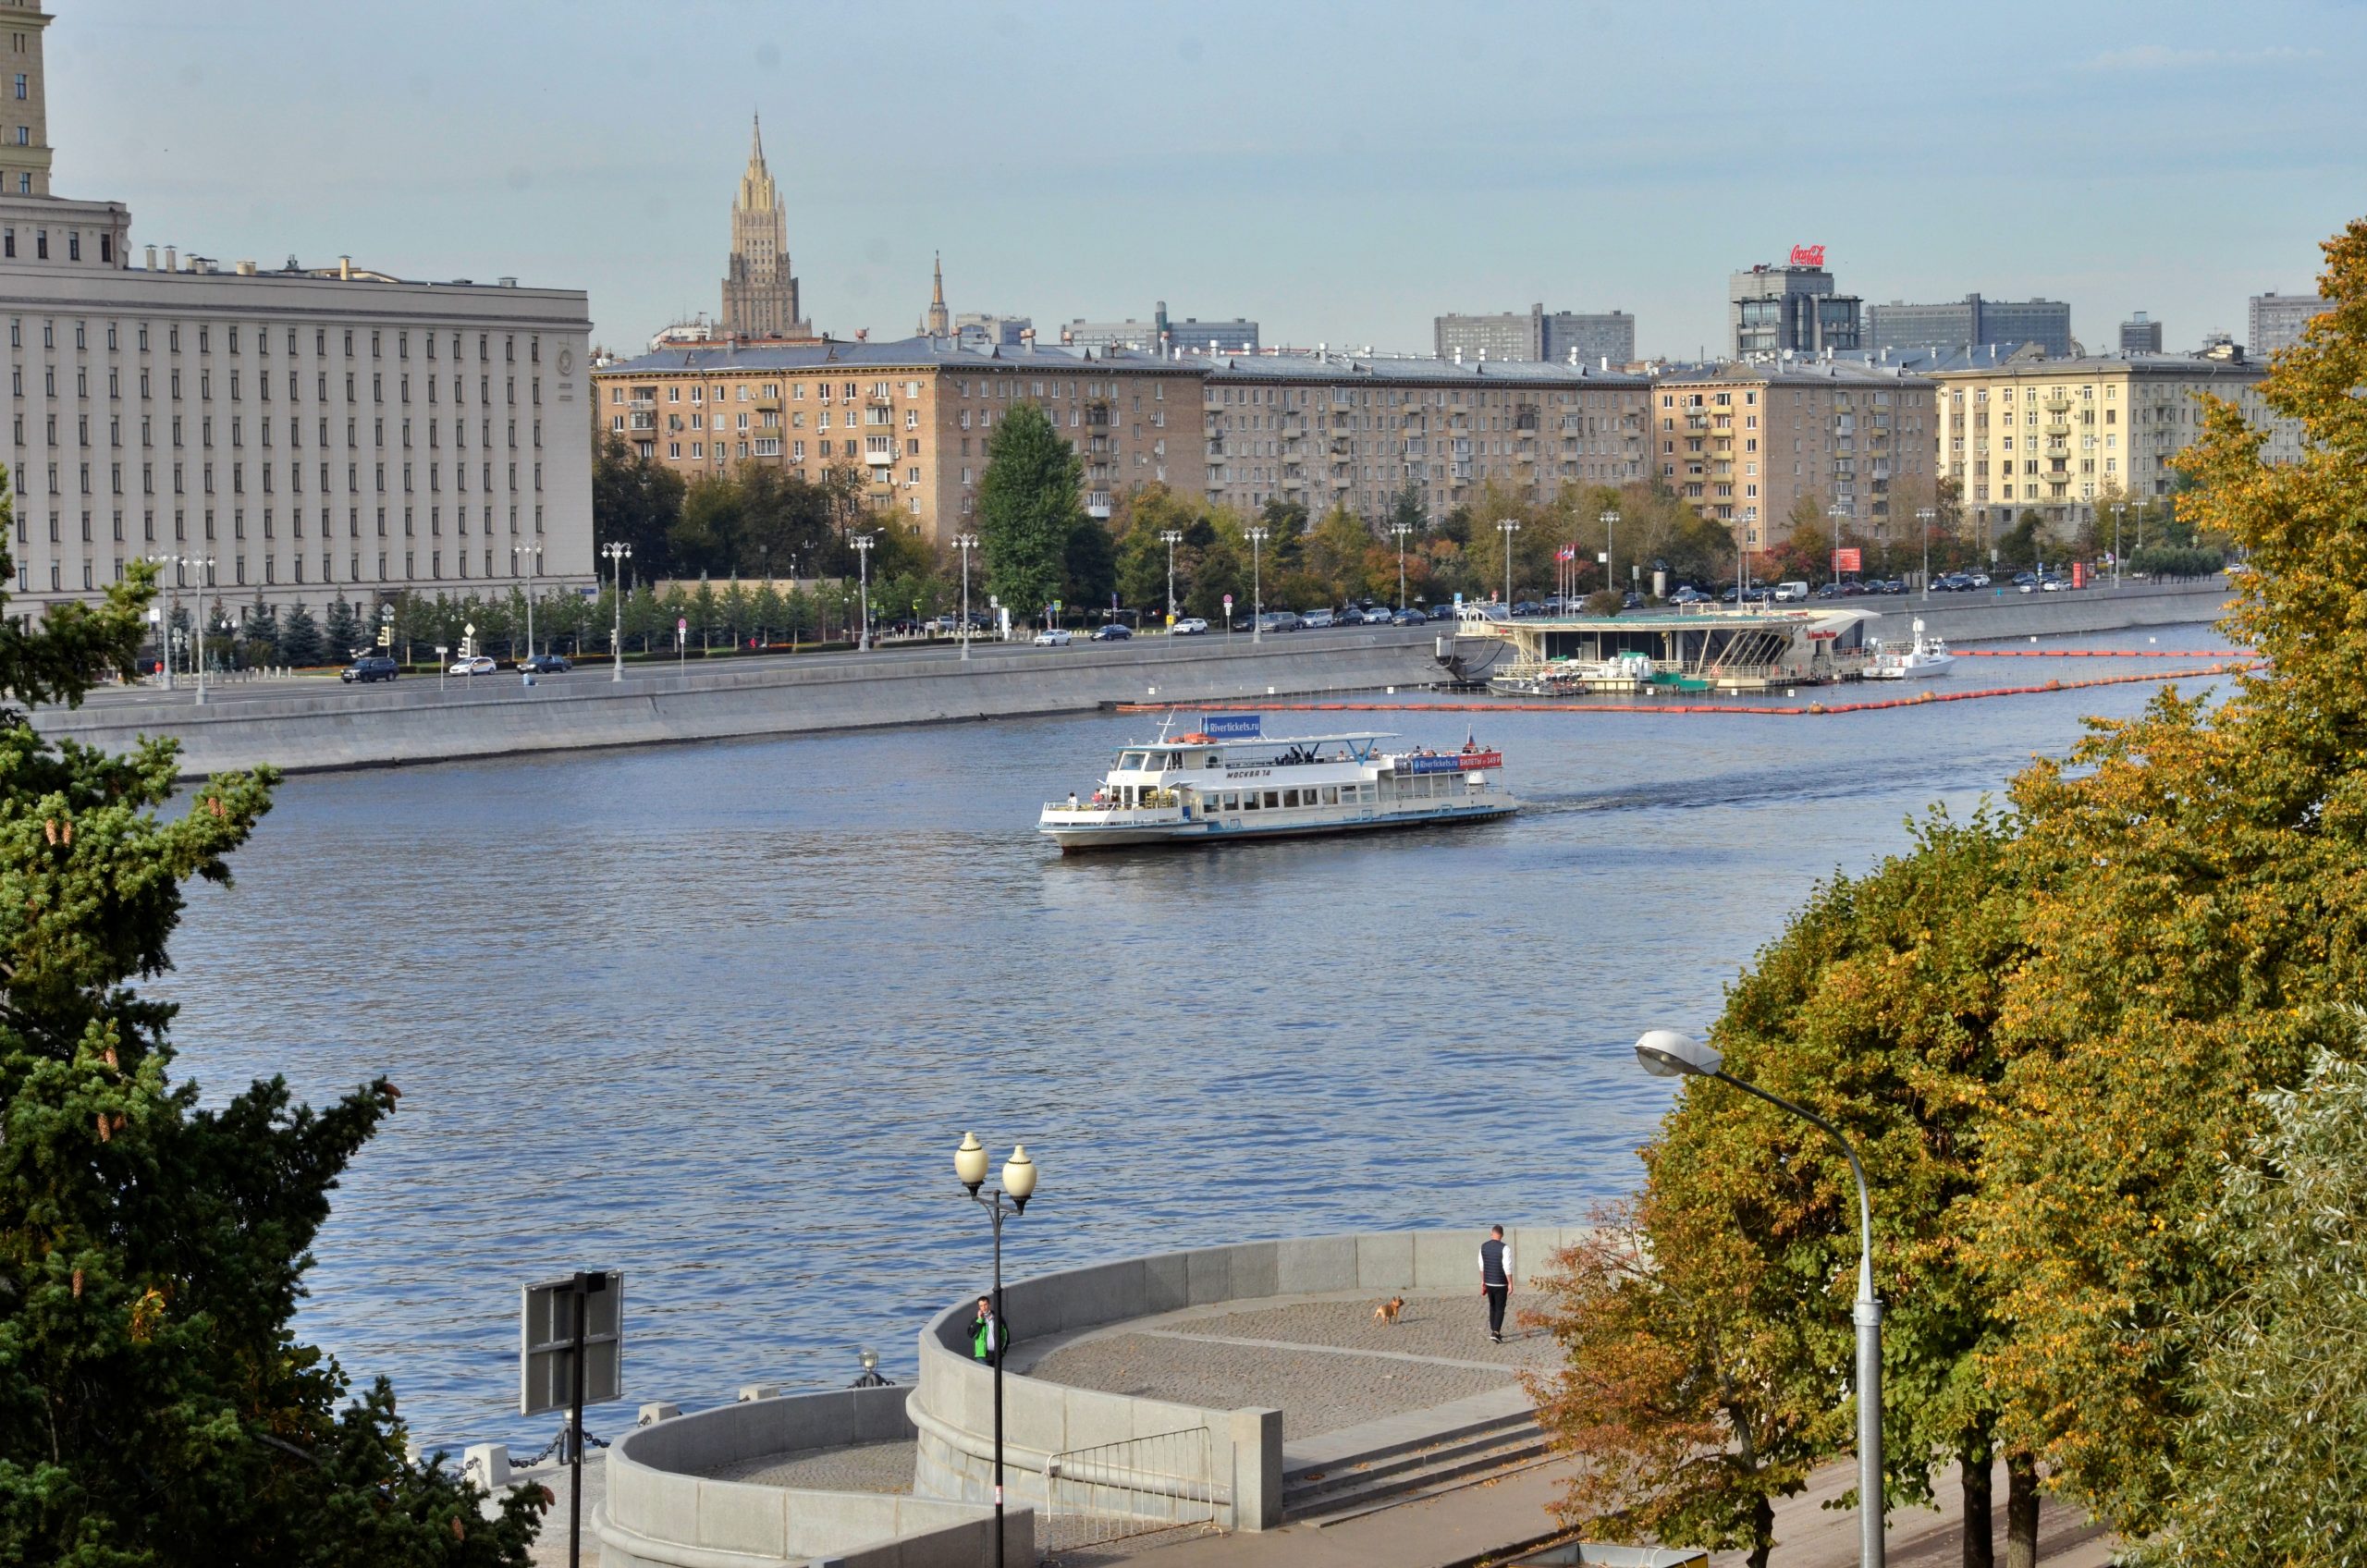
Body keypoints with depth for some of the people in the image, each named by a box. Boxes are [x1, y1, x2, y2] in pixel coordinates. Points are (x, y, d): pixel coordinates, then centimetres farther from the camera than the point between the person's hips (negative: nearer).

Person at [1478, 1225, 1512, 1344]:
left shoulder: (1483, 1246, 1)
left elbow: (1481, 1266, 9)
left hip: (1488, 1282, 5)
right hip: (1501, 1284, -5)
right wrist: (1510, 1284, -11)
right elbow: (1507, 1267, -18)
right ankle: (1495, 1333, -11)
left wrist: (1482, 1281, 19)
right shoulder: (1504, 1248, -16)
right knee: (1500, 1309, 1)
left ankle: (1494, 1331, 24)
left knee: (1492, 1307, 19)